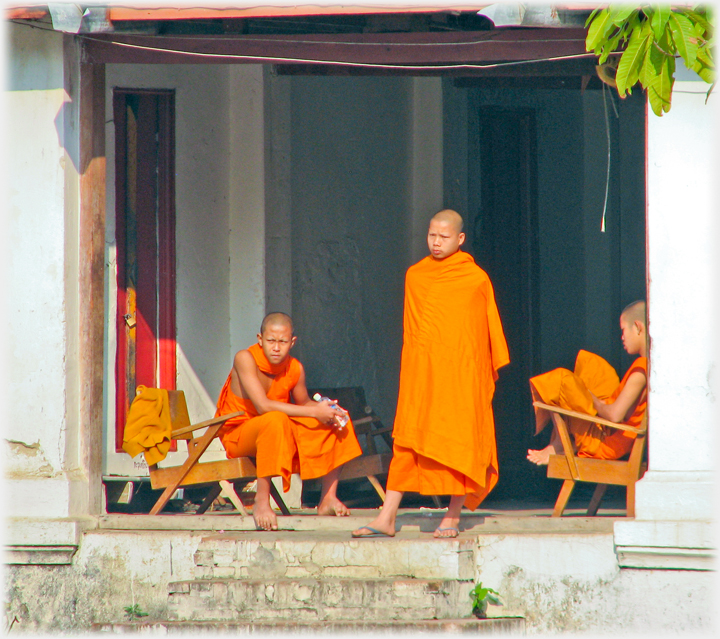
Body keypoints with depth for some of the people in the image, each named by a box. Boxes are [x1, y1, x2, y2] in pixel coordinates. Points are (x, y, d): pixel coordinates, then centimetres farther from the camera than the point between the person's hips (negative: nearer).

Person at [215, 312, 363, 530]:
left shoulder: (295, 369, -6)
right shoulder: (245, 359, -23)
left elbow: (302, 402, 12)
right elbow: (263, 406, -32)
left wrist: (323, 407, -13)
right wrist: (314, 411, -30)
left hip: (279, 433, 7)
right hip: (237, 434, -7)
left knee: (338, 420, -3)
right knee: (275, 420, -38)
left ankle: (328, 498, -1)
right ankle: (261, 501, -33)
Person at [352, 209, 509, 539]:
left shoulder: (476, 279, 0)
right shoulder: (415, 276, 10)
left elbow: (490, 329, 5)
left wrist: (492, 370, 1)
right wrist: (411, 366, 13)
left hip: (460, 372, -3)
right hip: (420, 372, 3)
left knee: (457, 441, -1)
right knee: (407, 441, -1)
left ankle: (453, 517, 7)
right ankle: (387, 518, -2)